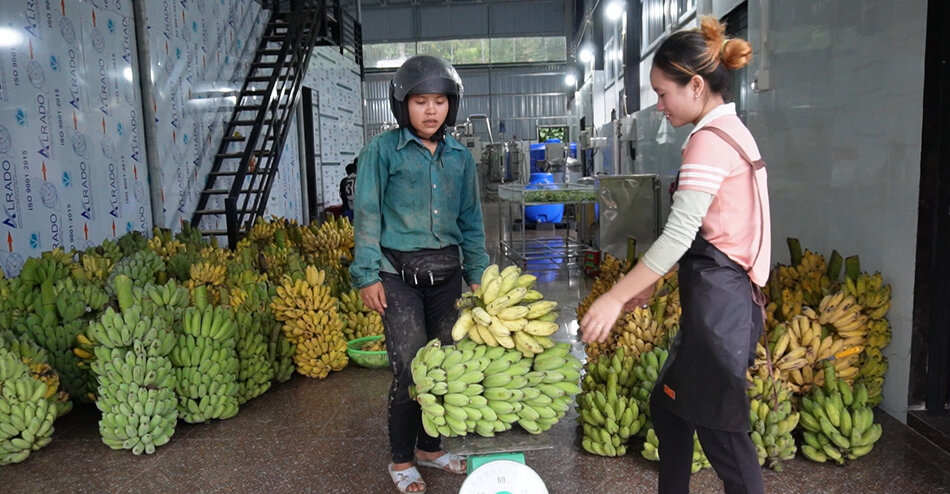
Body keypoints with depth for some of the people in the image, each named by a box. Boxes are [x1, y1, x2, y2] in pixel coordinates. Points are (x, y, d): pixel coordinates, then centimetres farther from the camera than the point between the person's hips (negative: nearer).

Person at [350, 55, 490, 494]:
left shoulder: (460, 157, 9)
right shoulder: (383, 150, -3)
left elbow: (470, 219, 14)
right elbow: (367, 215, -4)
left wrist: (477, 272, 9)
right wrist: (368, 274, -9)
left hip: (447, 273, 5)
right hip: (399, 273, -4)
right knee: (410, 370, -4)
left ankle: (430, 447, 30)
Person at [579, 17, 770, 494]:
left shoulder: (709, 140, -16)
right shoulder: (731, 132, 15)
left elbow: (678, 234, -23)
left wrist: (616, 297, -18)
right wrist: (646, 281, 18)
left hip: (716, 299, -10)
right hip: (722, 292, 10)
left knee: (721, 428, 3)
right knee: (668, 406, 20)